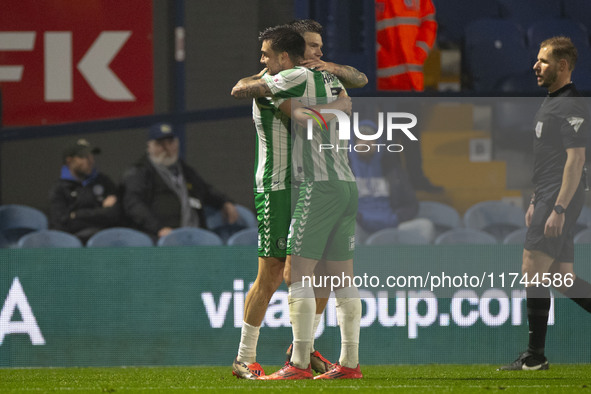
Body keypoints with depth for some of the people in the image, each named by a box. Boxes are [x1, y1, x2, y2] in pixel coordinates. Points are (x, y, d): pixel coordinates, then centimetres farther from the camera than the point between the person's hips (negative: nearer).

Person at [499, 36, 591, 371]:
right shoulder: (552, 102, 18)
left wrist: (558, 209, -24)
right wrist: (536, 201, 25)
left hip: (560, 201, -10)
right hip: (549, 199, 10)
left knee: (533, 271, -9)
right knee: (562, 277, 10)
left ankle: (535, 356, -6)